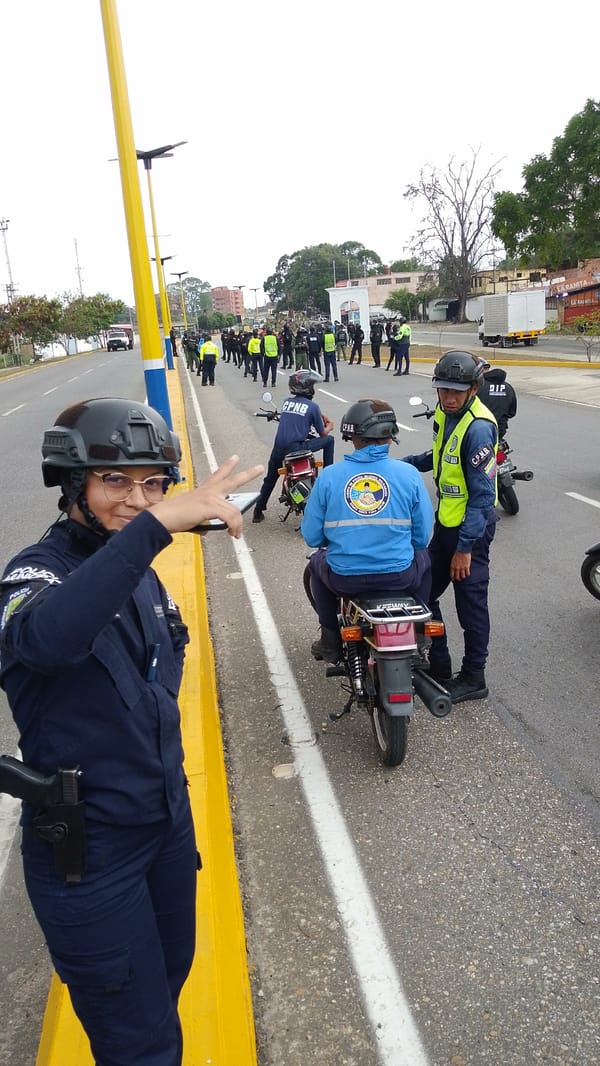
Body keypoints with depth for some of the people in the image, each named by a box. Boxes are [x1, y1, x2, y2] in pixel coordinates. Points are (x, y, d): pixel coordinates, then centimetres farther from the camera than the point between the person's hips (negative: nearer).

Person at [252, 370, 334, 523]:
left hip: (278, 449, 5)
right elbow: (322, 433, 5)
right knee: (329, 440, 13)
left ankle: (258, 512, 28)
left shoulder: (286, 401, 13)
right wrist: (329, 426, 30)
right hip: (297, 447, -5)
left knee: (270, 479, 26)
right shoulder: (312, 406, -1)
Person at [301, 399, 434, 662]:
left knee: (317, 562, 34)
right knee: (423, 559, 34)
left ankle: (330, 641, 36)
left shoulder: (328, 476, -6)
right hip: (399, 577, 0)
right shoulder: (408, 474, -6)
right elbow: (422, 536, -2)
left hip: (344, 579, 0)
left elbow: (311, 536, -3)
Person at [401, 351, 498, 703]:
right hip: (446, 521, 9)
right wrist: (408, 463, 12)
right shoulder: (446, 413, 4)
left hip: (471, 527, -9)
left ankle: (474, 678, 21)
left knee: (470, 604, 4)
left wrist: (465, 546, -23)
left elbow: (483, 494, -24)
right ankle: (438, 666, 30)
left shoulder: (478, 428, -23)